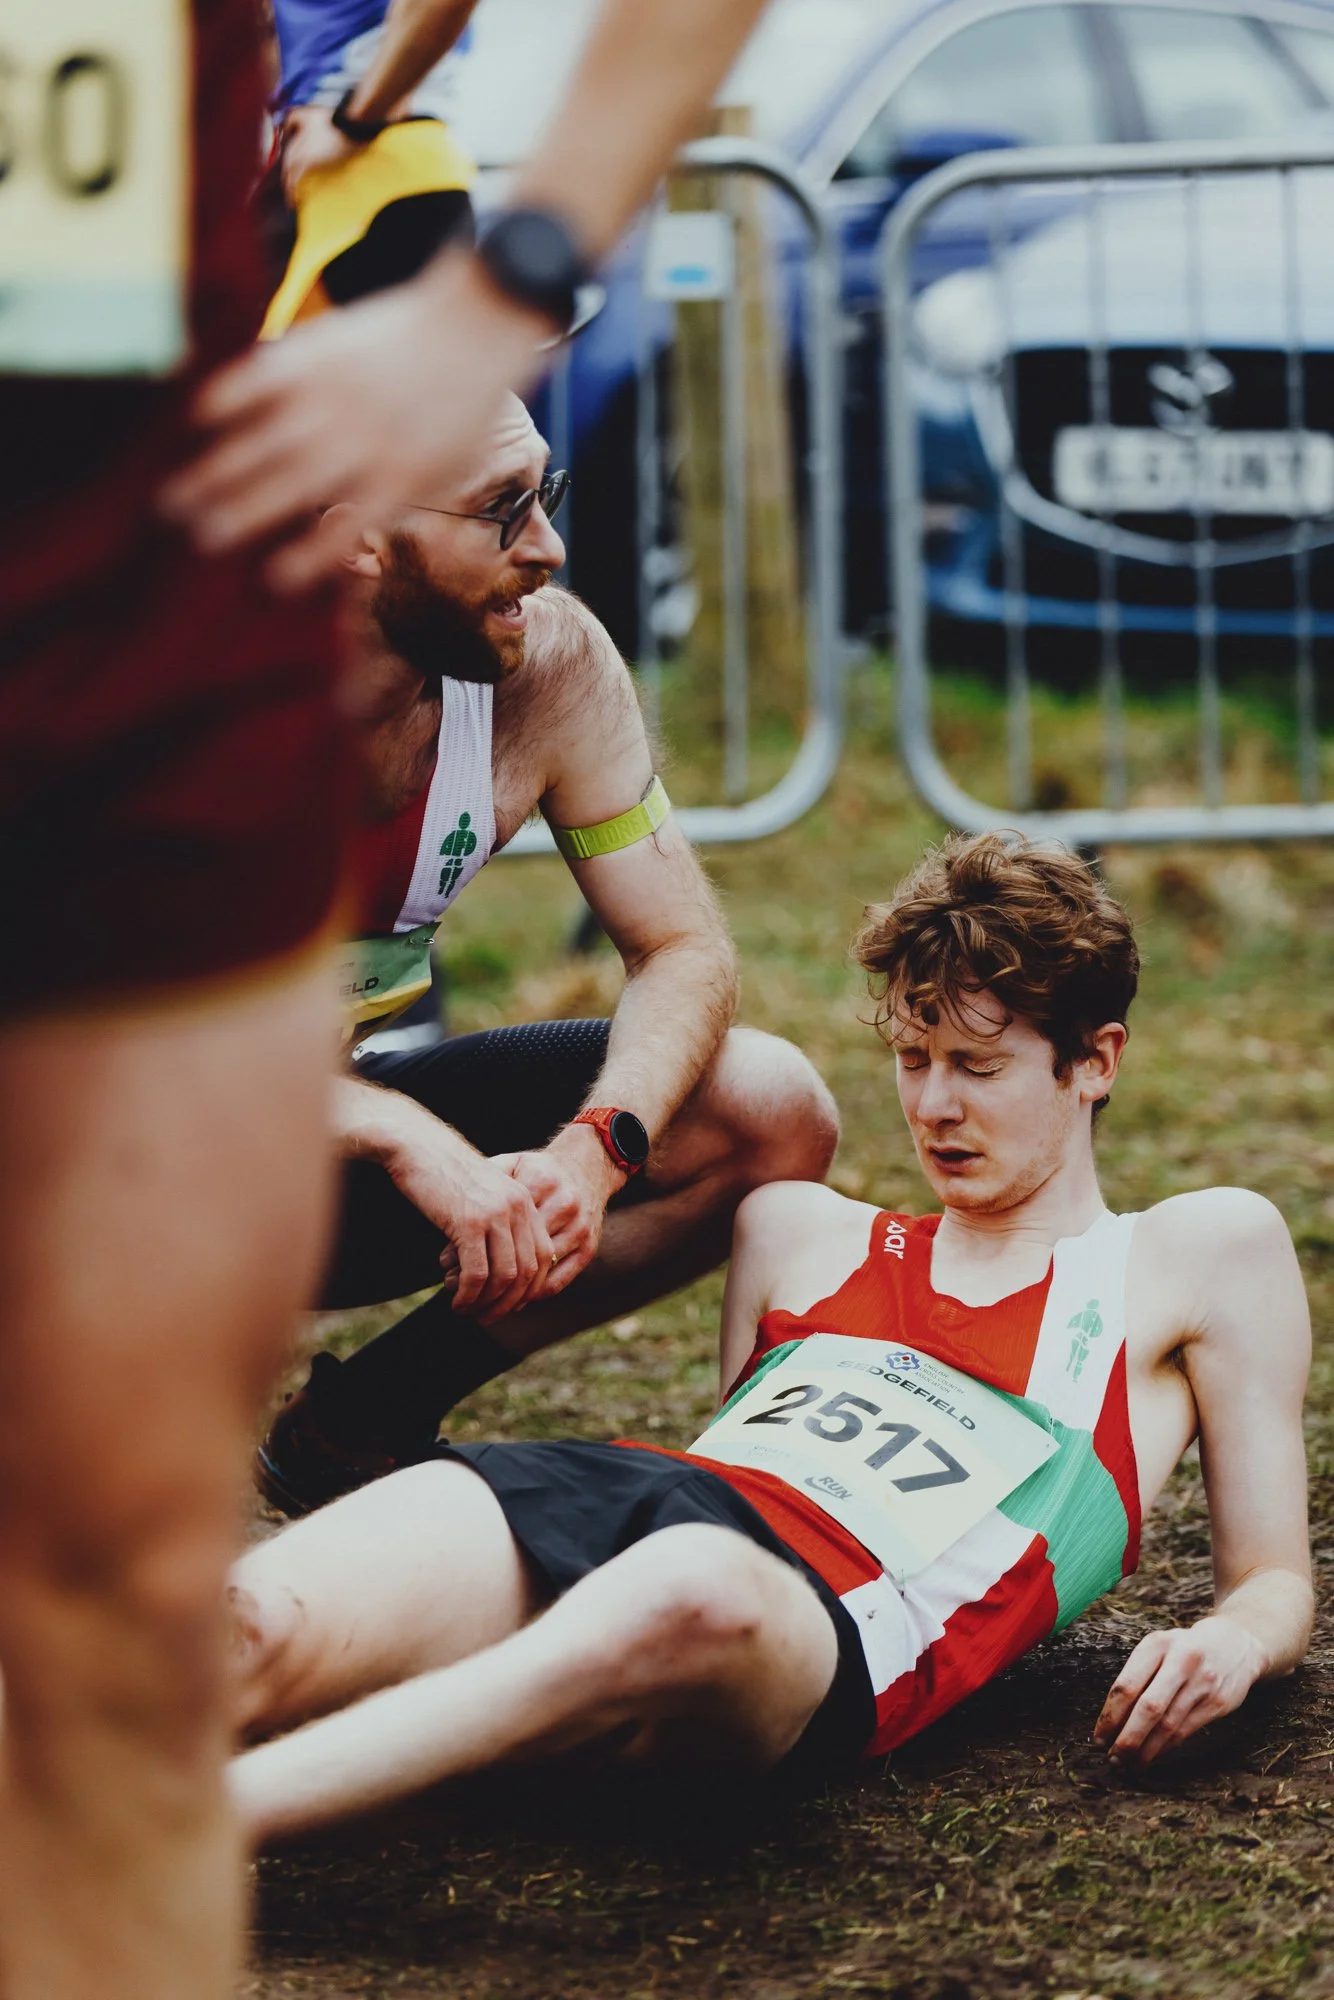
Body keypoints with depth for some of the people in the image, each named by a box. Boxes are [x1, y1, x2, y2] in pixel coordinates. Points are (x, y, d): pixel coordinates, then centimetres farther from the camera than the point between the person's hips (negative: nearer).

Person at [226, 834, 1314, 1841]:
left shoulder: (1202, 1253, 24)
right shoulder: (802, 1233, 36)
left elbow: (1274, 1578, 20)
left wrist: (1232, 1643, -4)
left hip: (844, 1627, -6)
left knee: (696, 1595, -44)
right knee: (248, 1621, -27)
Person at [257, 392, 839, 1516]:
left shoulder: (549, 658, -13)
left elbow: (686, 949, -6)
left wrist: (596, 1146, -27)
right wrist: (414, 1149, -42)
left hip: (359, 1098, 6)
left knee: (774, 1115, -9)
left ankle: (363, 1421, 2)